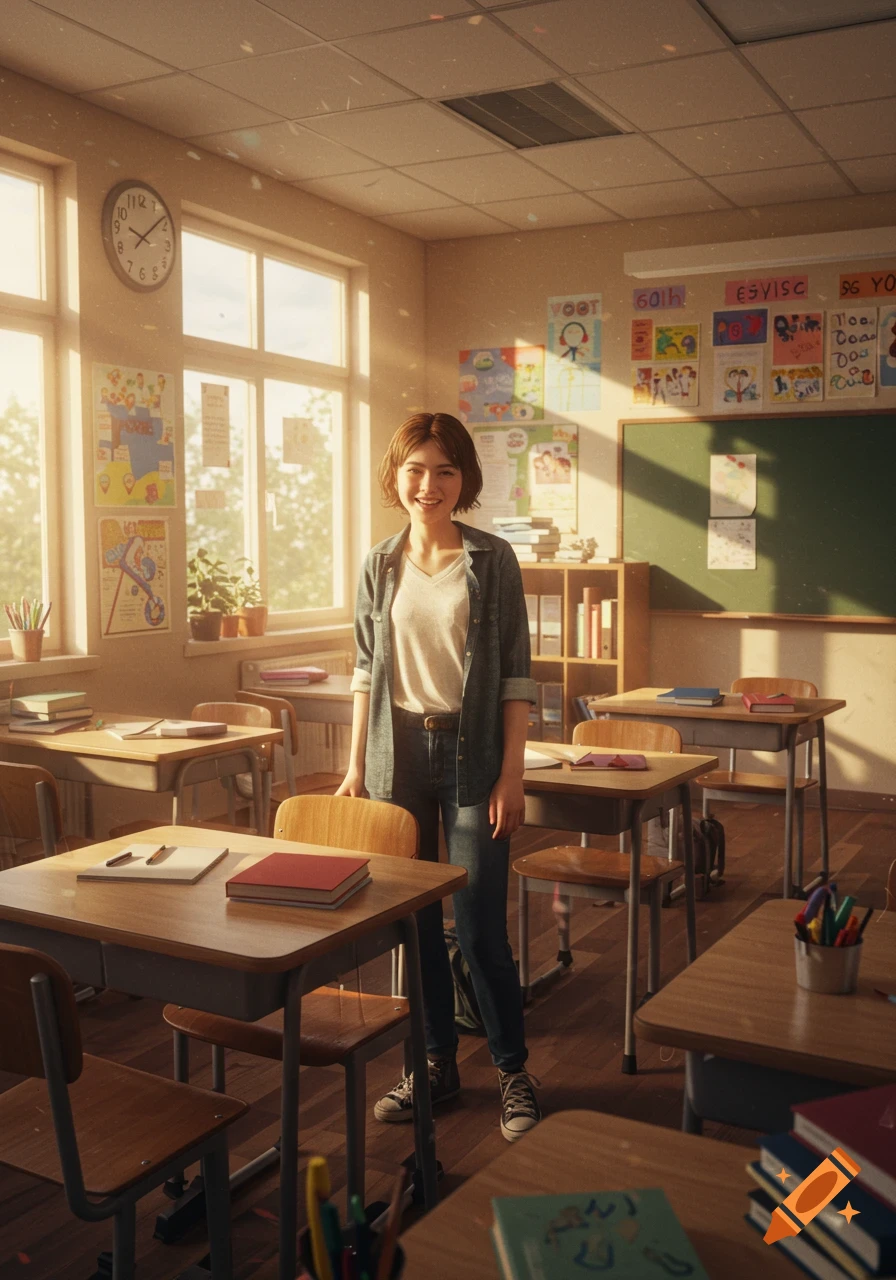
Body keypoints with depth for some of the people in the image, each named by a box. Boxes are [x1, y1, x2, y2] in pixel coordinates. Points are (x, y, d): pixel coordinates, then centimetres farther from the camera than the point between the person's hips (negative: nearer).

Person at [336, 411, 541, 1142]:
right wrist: (356, 765, 7)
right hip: (399, 754, 4)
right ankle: (436, 1064, 27)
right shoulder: (381, 566, 7)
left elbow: (516, 676, -4)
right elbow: (367, 671, 11)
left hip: (471, 755, -3)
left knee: (481, 925, -2)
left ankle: (514, 1071, 17)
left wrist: (512, 772, -9)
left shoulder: (492, 560, -3)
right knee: (414, 918, 11)